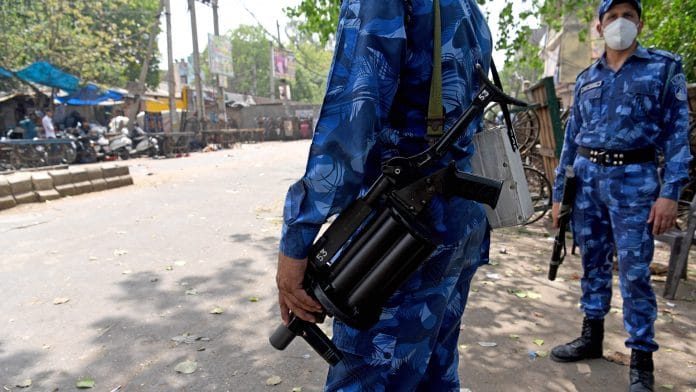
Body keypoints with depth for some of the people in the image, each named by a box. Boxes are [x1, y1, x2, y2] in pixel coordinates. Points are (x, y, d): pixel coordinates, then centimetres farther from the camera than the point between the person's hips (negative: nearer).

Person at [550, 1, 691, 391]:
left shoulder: (665, 67, 4)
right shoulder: (586, 78, 14)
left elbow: (677, 133, -2)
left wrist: (670, 193, -12)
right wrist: (559, 191, 10)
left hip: (633, 179, -3)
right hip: (586, 177, 4)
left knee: (635, 271, -2)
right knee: (593, 262, 11)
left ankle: (642, 358, 12)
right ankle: (592, 337, 25)